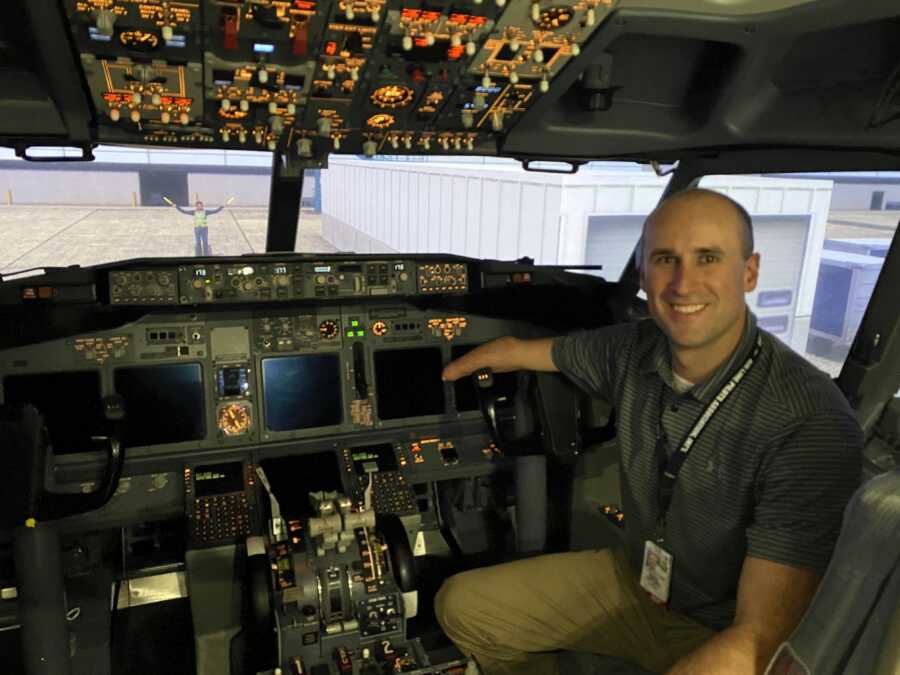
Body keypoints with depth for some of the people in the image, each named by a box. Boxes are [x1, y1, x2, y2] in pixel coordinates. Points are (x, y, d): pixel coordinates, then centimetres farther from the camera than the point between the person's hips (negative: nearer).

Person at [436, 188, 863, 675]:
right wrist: (439, 378, 20)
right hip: (635, 578, 5)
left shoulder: (812, 424, -29)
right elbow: (513, 350, 6)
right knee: (461, 605, 4)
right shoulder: (634, 351, -12)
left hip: (726, 636, -4)